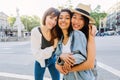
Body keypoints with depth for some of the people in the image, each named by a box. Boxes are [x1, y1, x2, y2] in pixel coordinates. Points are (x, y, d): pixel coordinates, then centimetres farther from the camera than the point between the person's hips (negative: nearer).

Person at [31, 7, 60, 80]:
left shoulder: (56, 32, -16)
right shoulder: (36, 31, -24)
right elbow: (36, 54, -27)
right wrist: (53, 47, -33)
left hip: (52, 60, 2)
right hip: (40, 61, -2)